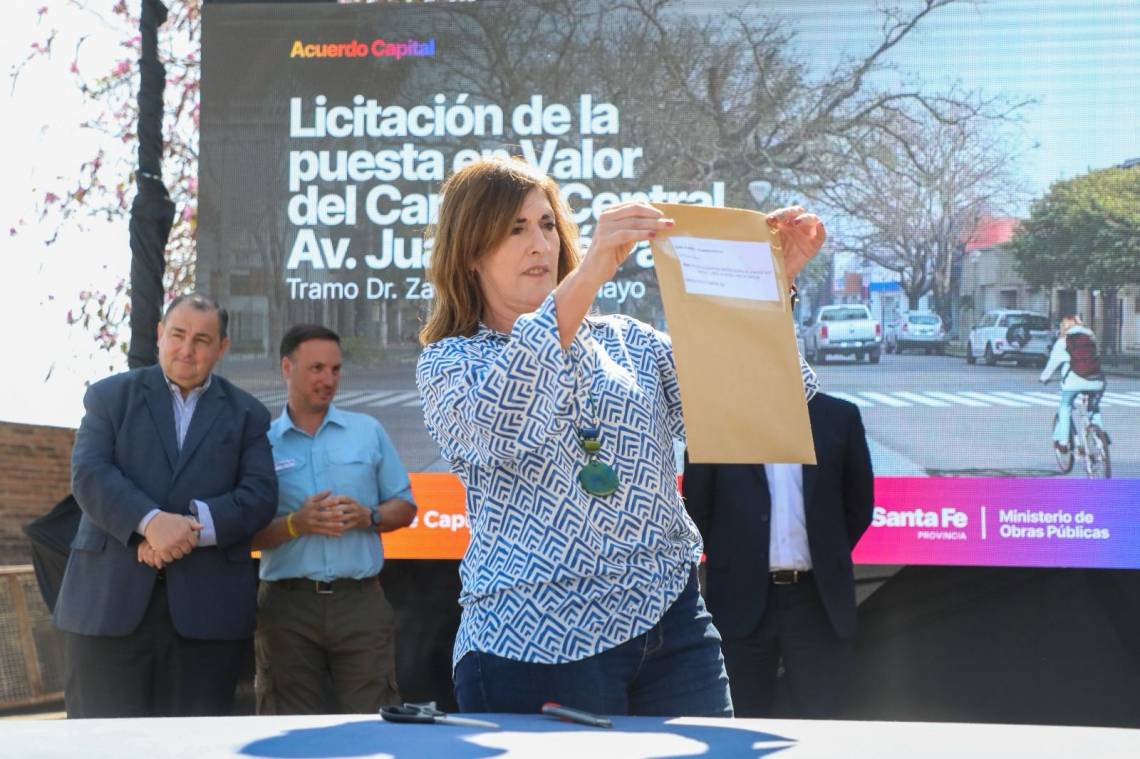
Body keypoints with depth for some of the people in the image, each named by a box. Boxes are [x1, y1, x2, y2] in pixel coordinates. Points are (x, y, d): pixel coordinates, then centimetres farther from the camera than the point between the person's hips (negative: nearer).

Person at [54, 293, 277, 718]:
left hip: (207, 607, 1)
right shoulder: (111, 396, 11)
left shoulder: (245, 414, 14)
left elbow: (260, 495, 1)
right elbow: (88, 475, -4)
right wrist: (150, 521, -20)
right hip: (110, 599, -1)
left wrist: (192, 528, -15)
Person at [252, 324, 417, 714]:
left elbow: (405, 507, 12)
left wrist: (368, 517, -7)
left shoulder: (368, 432, 11)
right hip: (288, 605, -1)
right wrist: (296, 524, -16)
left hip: (360, 600, 1)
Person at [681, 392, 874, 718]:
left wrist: (830, 556, 11)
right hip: (743, 601, -1)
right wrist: (724, 558, 7)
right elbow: (695, 504, 8)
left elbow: (859, 504, 13)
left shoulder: (838, 417, 7)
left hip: (817, 598, 1)